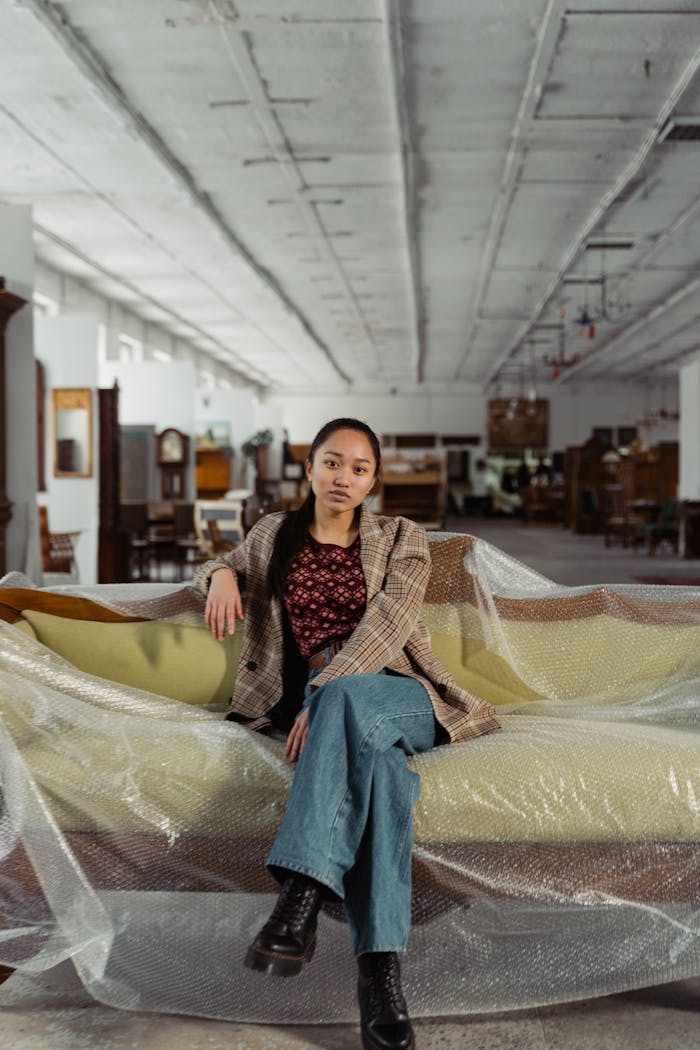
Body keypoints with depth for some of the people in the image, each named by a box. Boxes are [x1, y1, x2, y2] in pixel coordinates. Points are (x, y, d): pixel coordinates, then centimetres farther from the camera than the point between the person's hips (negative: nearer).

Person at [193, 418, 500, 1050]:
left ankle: (301, 901, -54)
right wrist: (222, 574, 8)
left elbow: (388, 623, -6)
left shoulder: (402, 540, 11)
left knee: (345, 698, -41)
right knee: (372, 750, -39)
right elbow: (222, 566, 37)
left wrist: (326, 691, -23)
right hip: (314, 694, 1)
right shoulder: (273, 536, 20)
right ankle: (381, 969, -52)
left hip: (399, 694, -1)